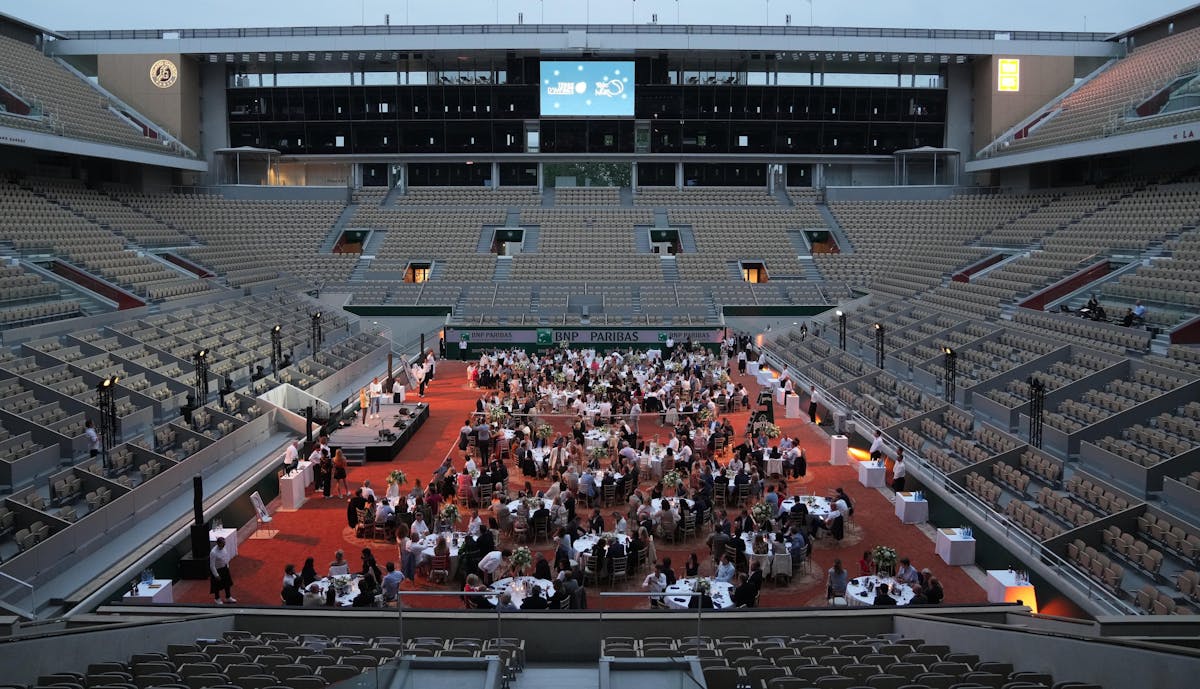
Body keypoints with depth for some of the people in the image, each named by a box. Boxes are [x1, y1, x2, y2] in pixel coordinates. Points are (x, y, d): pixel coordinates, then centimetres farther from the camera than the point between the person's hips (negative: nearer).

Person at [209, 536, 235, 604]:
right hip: (217, 570, -7)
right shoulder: (213, 552, -33)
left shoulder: (224, 547, -10)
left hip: (225, 568, 7)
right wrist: (216, 575, -20)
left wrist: (227, 566, 15)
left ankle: (228, 598, 38)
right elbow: (212, 565, -26)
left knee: (227, 583, 19)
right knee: (217, 586, 14)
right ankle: (217, 599, 39)